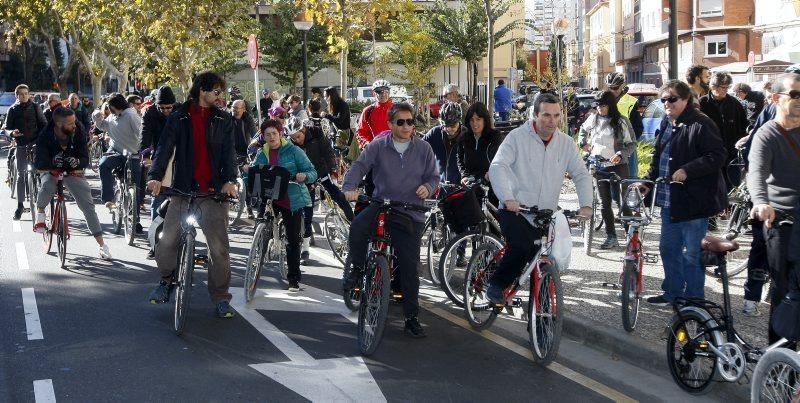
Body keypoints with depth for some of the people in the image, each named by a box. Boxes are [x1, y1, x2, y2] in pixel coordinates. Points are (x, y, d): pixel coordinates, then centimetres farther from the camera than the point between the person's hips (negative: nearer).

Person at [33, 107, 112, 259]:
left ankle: (102, 244, -6)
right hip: (51, 170, -1)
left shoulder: (78, 134, -15)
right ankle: (40, 212, -3)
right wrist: (53, 162, -41)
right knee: (47, 185, -36)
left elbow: (86, 160, -11)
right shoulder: (45, 136, -19)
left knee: (88, 205, -11)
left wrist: (78, 161, -34)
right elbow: (39, 164, -20)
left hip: (73, 171, 1)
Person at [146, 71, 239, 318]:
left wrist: (229, 180, -18)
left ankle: (221, 298, 8)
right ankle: (167, 280, 23)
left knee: (219, 245, -5)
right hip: (183, 188, 0)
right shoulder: (178, 118, 6)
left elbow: (228, 152, 0)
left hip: (214, 190, 0)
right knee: (167, 241, -6)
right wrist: (155, 176, -21)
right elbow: (165, 147, -5)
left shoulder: (223, 120, 9)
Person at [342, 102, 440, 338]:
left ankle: (412, 318, 11)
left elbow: (434, 176, 9)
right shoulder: (378, 146, 0)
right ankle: (357, 268, -2)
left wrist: (428, 187, -14)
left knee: (409, 267, 0)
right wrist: (350, 188, -24)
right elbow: (359, 166, -6)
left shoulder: (423, 148, 4)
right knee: (357, 228, -32)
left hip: (410, 214, 0)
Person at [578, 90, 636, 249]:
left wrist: (620, 154, -20)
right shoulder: (593, 118, 6)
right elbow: (583, 129, 27)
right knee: (605, 203, 7)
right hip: (599, 166, 5)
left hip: (618, 167, -4)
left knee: (623, 201, -4)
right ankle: (611, 237, 13)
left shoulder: (621, 121, -7)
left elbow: (632, 143, -4)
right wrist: (583, 143, 12)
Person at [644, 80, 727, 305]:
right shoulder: (667, 124, 15)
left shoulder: (701, 124, -12)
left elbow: (716, 157, -18)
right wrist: (649, 179, 10)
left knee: (692, 253, -1)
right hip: (669, 200, 9)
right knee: (668, 249, 16)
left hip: (693, 201, -9)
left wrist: (686, 170, -25)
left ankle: (693, 299, 11)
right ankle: (672, 293, 30)